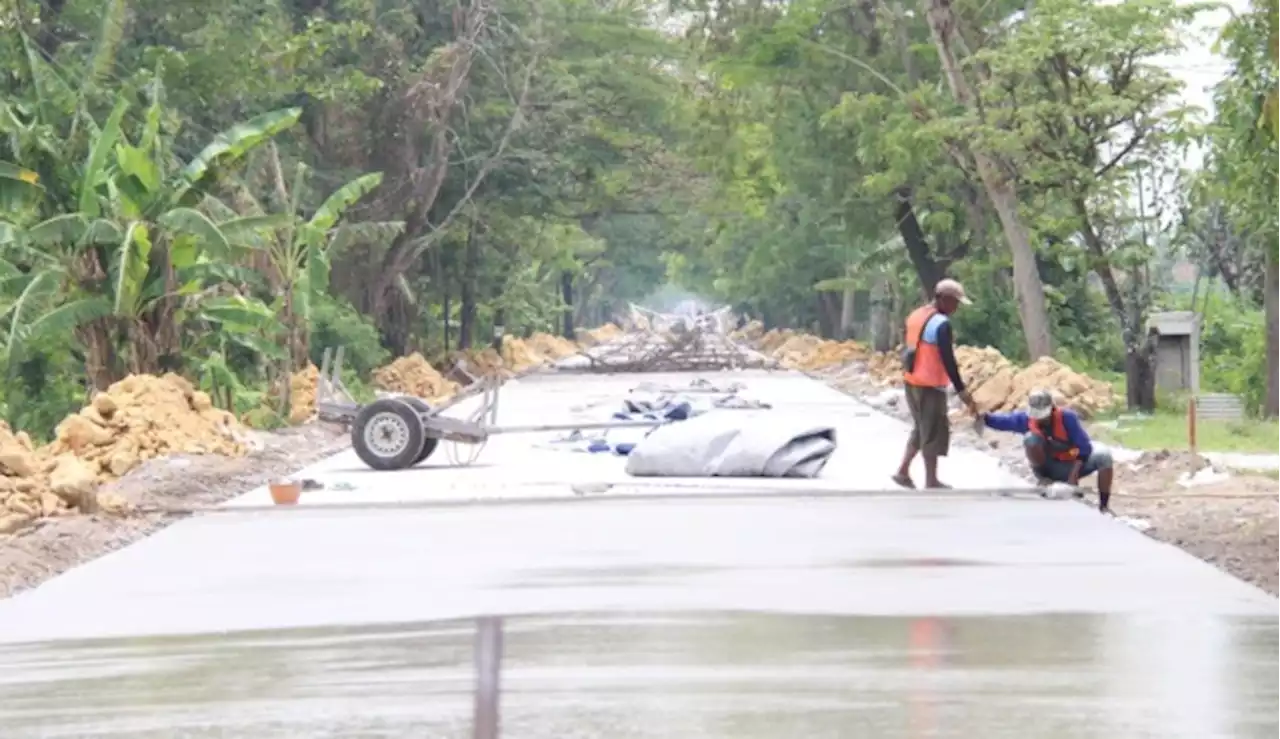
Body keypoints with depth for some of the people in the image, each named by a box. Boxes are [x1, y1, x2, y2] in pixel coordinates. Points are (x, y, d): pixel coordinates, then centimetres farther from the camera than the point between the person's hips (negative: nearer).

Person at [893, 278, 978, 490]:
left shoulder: (916, 316, 9)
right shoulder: (941, 324, -19)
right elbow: (948, 360, -21)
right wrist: (961, 390, -16)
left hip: (911, 382, 9)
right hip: (930, 386, -9)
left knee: (920, 428, 21)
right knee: (934, 433, 2)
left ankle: (903, 471, 20)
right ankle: (931, 482, 7)